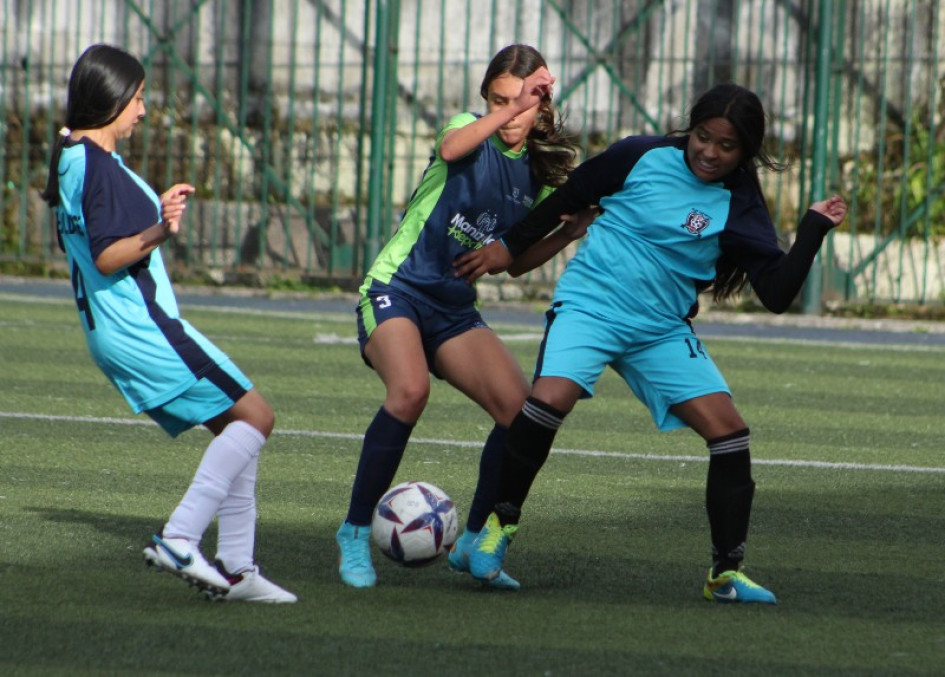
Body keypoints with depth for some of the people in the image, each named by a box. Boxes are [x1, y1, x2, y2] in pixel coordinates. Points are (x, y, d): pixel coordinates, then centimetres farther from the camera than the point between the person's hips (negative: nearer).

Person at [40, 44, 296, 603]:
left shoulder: (72, 158, 15)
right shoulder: (99, 165, -16)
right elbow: (107, 258, -23)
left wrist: (158, 212, 35)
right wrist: (158, 233, -36)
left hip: (115, 330, 10)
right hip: (141, 325, -10)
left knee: (236, 428, 12)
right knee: (255, 415, -9)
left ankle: (235, 566, 8)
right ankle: (179, 539, -14)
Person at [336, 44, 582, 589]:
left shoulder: (542, 171, 8)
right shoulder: (473, 132, -7)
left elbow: (521, 258, 15)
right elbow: (451, 148, -33)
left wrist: (570, 232, -2)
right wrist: (512, 110, -45)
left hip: (455, 308, 6)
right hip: (396, 290, -6)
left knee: (522, 409, -12)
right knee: (411, 390, -32)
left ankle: (474, 542, 5)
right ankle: (356, 533, -19)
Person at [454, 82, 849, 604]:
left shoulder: (738, 209, -2)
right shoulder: (644, 157, -5)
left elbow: (777, 295, -8)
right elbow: (571, 195, 9)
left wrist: (813, 229, -17)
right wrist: (509, 246, 11)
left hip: (662, 330, 3)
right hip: (590, 303, -3)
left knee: (729, 431, -10)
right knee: (550, 399, -29)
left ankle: (727, 573, 2)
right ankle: (500, 524, -7)